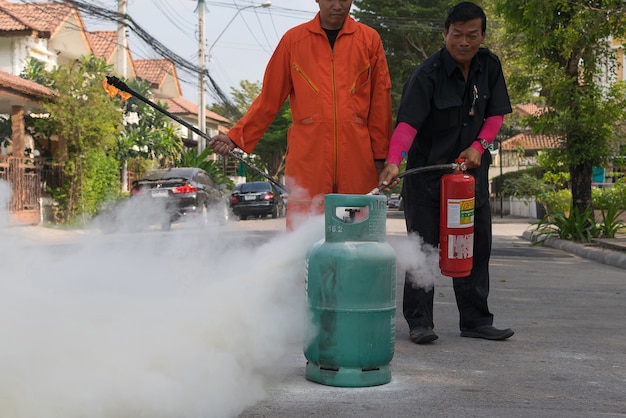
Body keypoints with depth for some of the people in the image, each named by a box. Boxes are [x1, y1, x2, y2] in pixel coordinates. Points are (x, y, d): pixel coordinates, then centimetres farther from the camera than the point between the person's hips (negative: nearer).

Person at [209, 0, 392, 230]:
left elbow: (380, 102, 11)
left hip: (356, 155, 1)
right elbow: (269, 99, 10)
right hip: (307, 156, -1)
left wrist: (380, 156, 10)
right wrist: (235, 137, 3)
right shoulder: (293, 39, 10)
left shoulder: (369, 39, 10)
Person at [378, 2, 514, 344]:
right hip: (427, 171, -5)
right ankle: (419, 321, 4)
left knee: (477, 245, 7)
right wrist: (393, 162, -44)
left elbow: (496, 114, 8)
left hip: (470, 167, 5)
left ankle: (475, 320, 17)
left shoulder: (489, 66, 0)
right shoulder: (427, 74, -18)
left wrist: (479, 146, -9)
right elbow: (407, 123, -28)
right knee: (422, 246, -4)